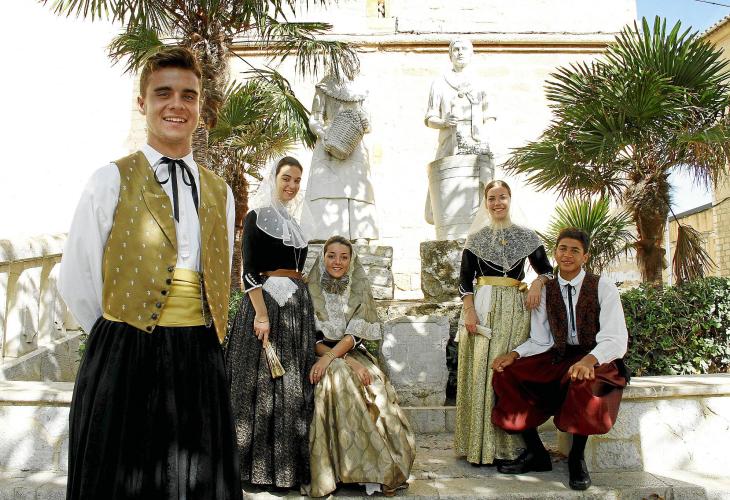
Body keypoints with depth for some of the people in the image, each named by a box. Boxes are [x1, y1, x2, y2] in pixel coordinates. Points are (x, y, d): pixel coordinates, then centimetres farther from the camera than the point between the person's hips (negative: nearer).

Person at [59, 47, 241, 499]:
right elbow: (78, 284, -1)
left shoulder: (220, 192, 11)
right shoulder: (113, 180, -2)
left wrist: (195, 343, 14)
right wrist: (120, 340, 6)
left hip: (200, 361, 4)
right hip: (126, 357, -4)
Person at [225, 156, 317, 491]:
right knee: (263, 382, -3)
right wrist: (262, 313, -20)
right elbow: (249, 271, -12)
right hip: (267, 300, -7)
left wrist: (301, 302, 17)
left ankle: (289, 462, 18)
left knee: (294, 385, 9)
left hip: (297, 304, 7)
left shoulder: (292, 222, 18)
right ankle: (260, 466, 7)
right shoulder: (257, 216, -3)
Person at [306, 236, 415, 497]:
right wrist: (347, 361, -19)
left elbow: (354, 333, -6)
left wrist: (330, 356, -25)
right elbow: (312, 339, -6)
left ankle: (383, 470, -23)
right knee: (337, 380, -35)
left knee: (377, 387, -29)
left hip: (353, 354, 2)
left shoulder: (360, 291, 7)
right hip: (320, 356, -2)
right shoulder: (311, 290, 0)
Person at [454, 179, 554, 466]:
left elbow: (546, 269, 15)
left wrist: (538, 282, -8)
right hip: (483, 307, -1)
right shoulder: (476, 237, 9)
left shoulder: (526, 237, 11)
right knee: (480, 372, -4)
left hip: (516, 310, 1)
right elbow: (465, 279, 5)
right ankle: (480, 447, 2)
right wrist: (469, 311, -8)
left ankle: (508, 446, 6)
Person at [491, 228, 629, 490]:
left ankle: (576, 457, -14)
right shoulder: (546, 291, 7)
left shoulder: (603, 287, -5)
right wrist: (515, 354, -15)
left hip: (597, 360, -4)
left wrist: (589, 360, -35)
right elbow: (540, 341, 6)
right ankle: (535, 452, -4)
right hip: (557, 359, 4)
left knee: (584, 380, -39)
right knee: (506, 373, -16)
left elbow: (615, 340, -15)